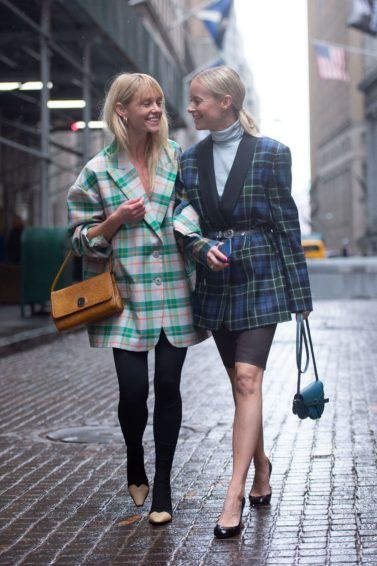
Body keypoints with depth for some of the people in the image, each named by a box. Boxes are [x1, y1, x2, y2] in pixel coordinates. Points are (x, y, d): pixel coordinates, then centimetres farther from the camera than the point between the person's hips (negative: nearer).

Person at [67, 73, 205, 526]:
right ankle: (135, 467, 25)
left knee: (168, 386, 1)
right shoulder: (99, 172, 0)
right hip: (128, 296, -2)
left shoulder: (176, 157, 8)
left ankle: (162, 487, 13)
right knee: (133, 390, -5)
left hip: (175, 296, 2)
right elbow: (80, 239, 3)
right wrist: (117, 219, -13)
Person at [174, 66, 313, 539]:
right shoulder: (191, 158, 7)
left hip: (260, 278, -4)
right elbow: (184, 221, 6)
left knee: (247, 379, -13)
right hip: (215, 282, 5)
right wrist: (203, 247, -17)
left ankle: (235, 495, -14)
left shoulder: (270, 154, -5)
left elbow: (286, 221, -3)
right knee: (240, 382, 12)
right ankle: (260, 465, 32)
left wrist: (299, 291, -3)